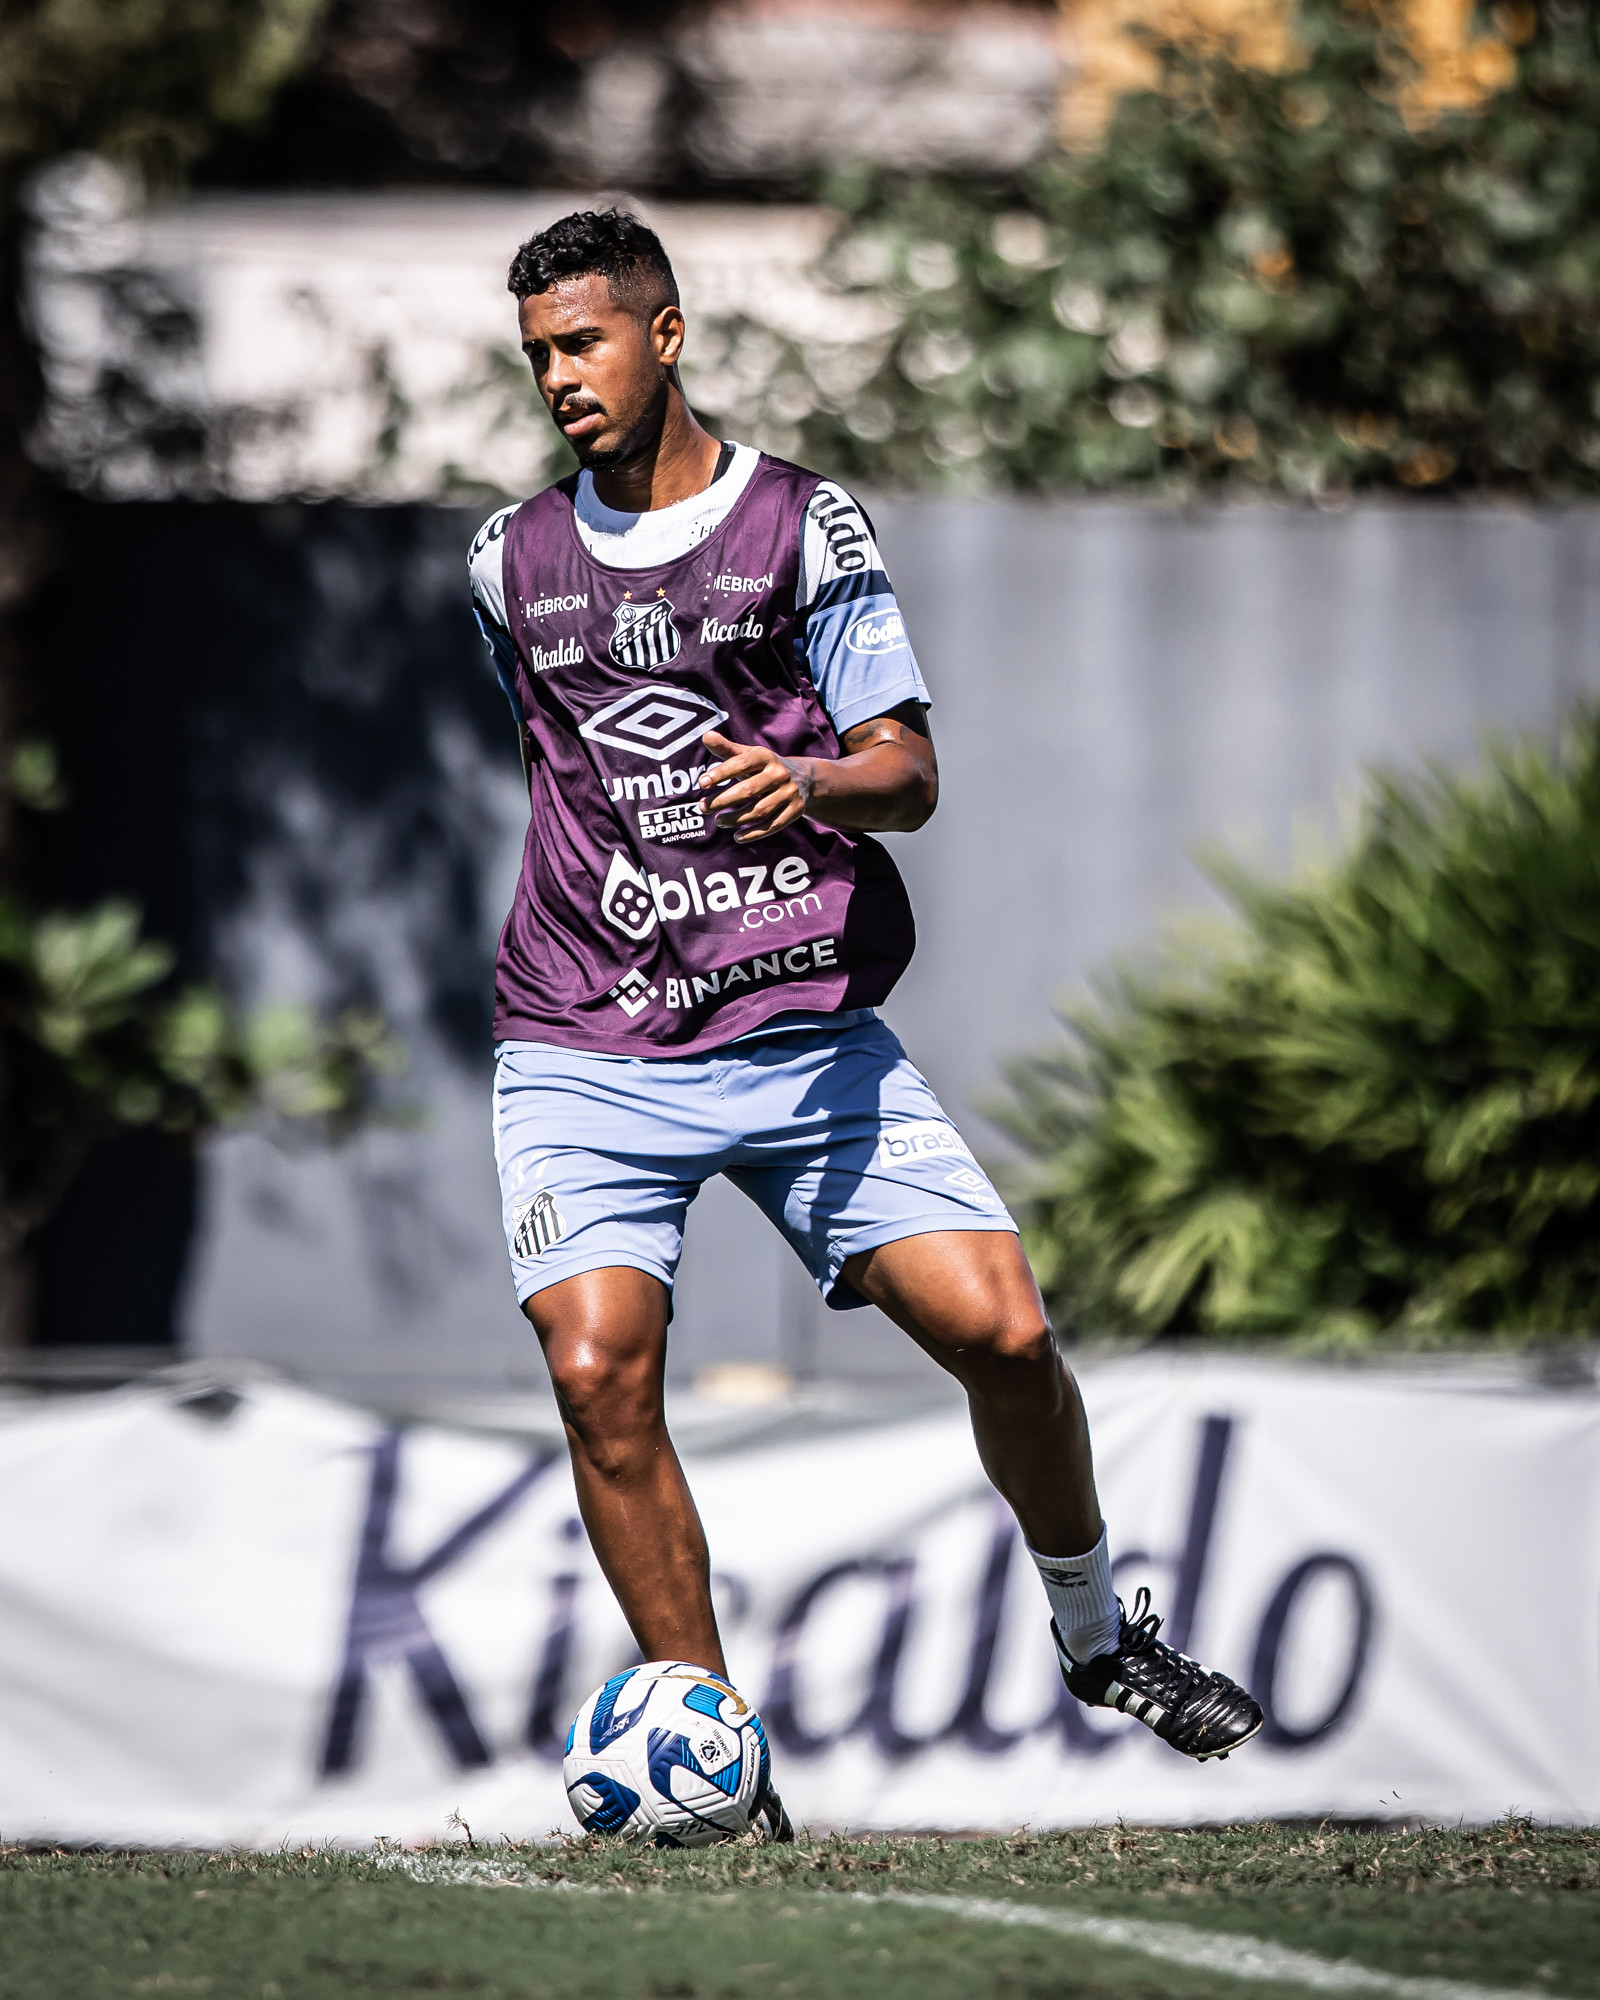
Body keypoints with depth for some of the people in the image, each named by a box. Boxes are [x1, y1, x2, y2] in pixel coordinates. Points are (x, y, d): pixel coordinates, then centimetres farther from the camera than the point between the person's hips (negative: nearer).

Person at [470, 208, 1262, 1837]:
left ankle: (1095, 1636, 18)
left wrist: (810, 784, -22)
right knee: (598, 1373, -18)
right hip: (585, 1057, 1)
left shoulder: (803, 525, 2)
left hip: (807, 1027, -1)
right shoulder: (510, 561, 11)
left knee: (999, 1331, -11)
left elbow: (909, 772, -3)